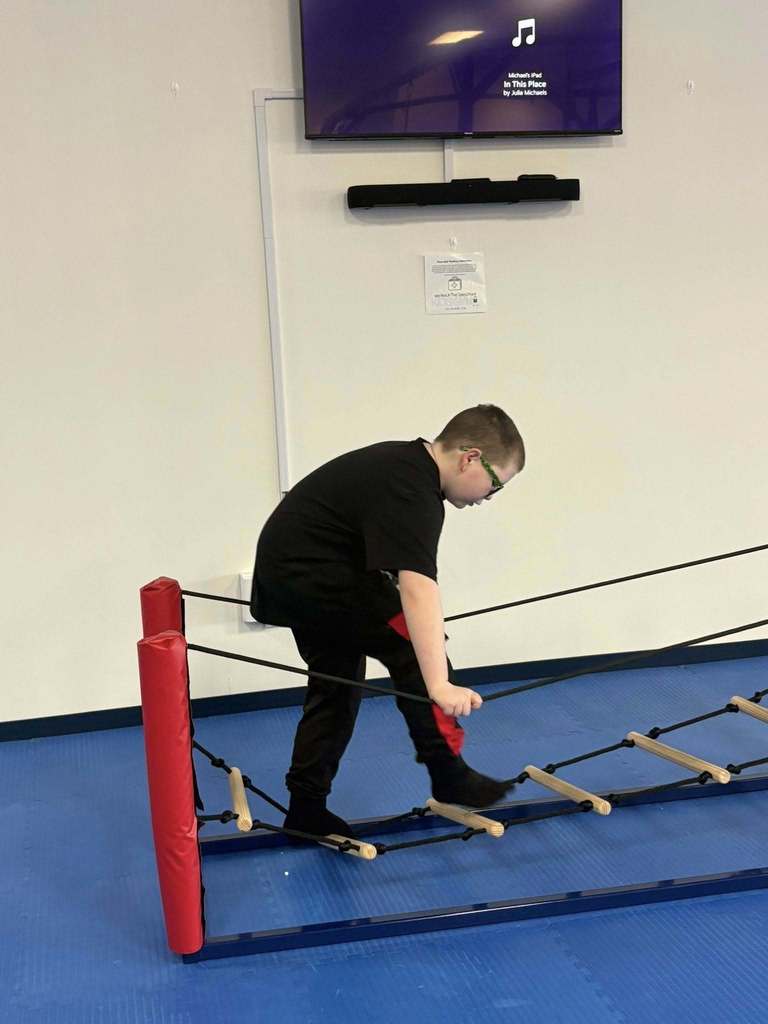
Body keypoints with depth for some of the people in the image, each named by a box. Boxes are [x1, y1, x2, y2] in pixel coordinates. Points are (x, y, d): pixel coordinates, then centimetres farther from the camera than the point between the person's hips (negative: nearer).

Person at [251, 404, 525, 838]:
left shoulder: (406, 463, 8)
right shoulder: (412, 492, -24)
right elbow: (418, 587, -36)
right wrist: (439, 685, -42)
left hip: (285, 567, 11)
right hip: (311, 573, -11)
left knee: (336, 685, 16)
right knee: (413, 646, -12)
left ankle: (306, 807, 22)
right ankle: (449, 775, -3)